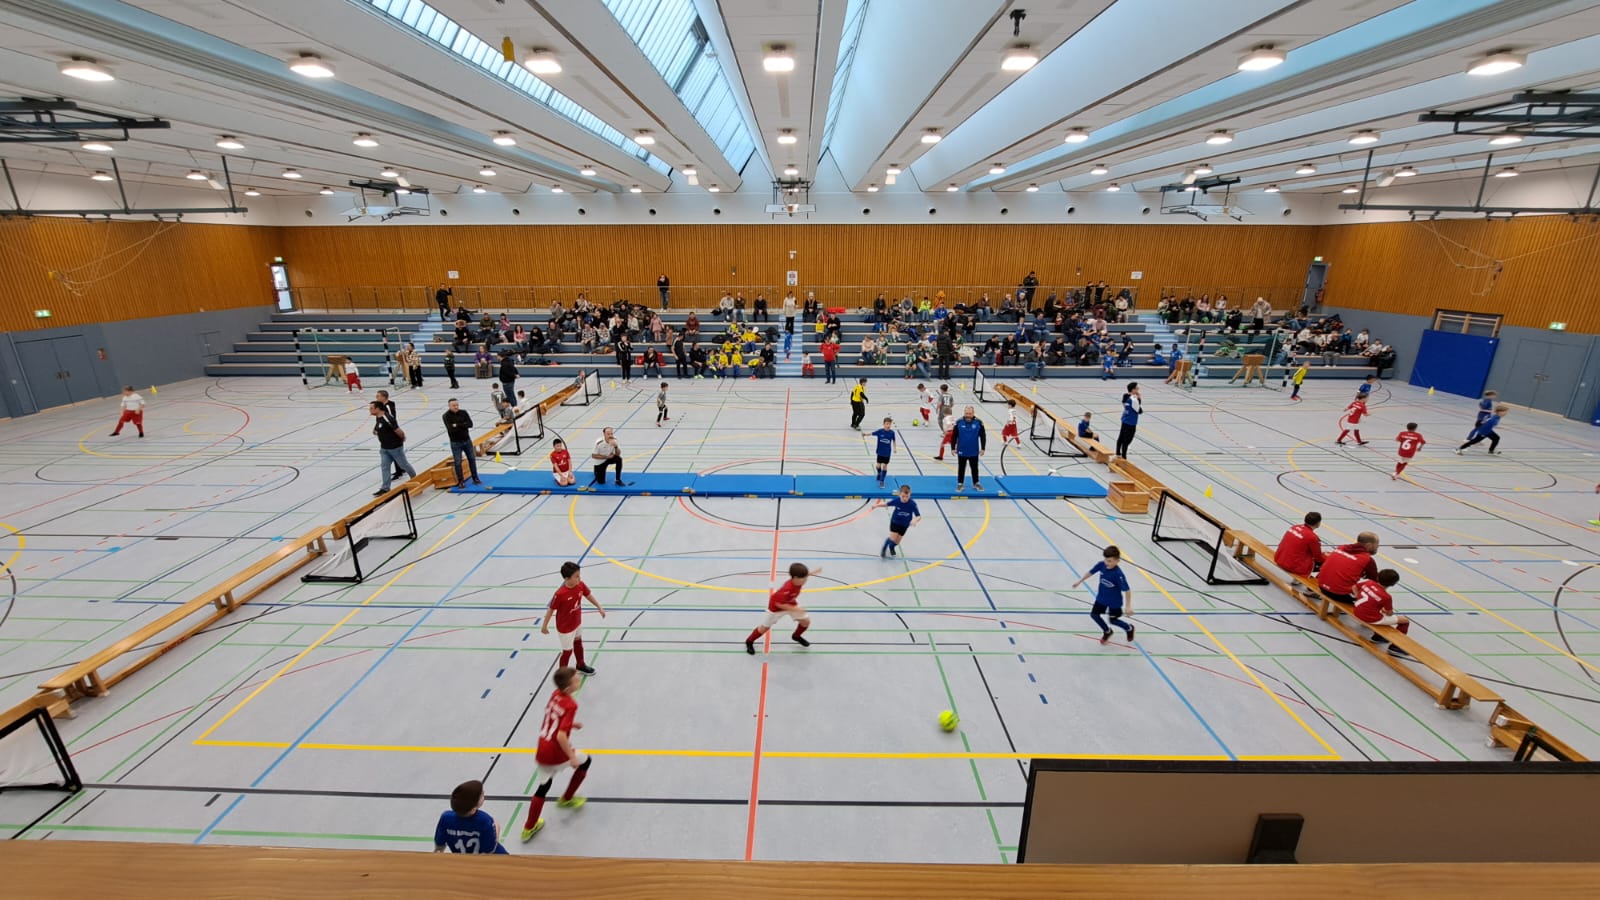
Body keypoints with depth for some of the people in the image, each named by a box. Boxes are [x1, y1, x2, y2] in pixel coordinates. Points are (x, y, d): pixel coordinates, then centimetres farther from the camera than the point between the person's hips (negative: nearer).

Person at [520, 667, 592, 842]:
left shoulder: (555, 694, 1)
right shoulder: (571, 705, -22)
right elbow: (561, 736, -27)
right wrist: (572, 757, -18)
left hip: (542, 750, 7)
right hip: (556, 751, -6)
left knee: (543, 787, 25)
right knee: (584, 761, 20)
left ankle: (529, 828, 31)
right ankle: (566, 799, 32)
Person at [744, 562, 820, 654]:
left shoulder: (797, 580, -24)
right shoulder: (786, 589, -45)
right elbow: (778, 604, -36)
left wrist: (812, 572, 2)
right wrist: (795, 609, -38)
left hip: (791, 604, 6)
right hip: (776, 607, -6)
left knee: (806, 621, 3)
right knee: (765, 627, 9)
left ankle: (796, 636, 33)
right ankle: (749, 642, 34)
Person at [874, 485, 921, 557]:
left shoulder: (912, 504, -31)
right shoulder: (896, 500, -28)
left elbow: (919, 516, -28)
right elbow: (886, 504, -8)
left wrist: (915, 520, -49)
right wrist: (876, 506, -16)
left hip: (904, 524, 1)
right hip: (895, 522, -1)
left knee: (897, 541, 14)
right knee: (893, 538, -11)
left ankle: (891, 547, 51)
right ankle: (884, 549, 21)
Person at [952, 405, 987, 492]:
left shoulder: (978, 422, -9)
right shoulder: (959, 422, -10)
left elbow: (983, 436, -1)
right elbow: (954, 436, -3)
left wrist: (983, 448, -2)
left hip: (974, 452, 1)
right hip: (962, 451, -1)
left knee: (974, 468, 16)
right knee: (961, 468, 11)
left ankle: (976, 483, 31)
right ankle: (960, 484, 23)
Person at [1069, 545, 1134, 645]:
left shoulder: (1118, 574, -35)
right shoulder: (1101, 565, -19)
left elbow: (1127, 590, -28)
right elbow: (1091, 572, 0)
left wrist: (1128, 606, -25)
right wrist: (1079, 581, 10)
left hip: (1115, 601, -5)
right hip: (1101, 597, 5)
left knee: (1113, 620, 12)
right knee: (1094, 614, 10)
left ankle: (1129, 628, 45)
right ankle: (1107, 631, 37)